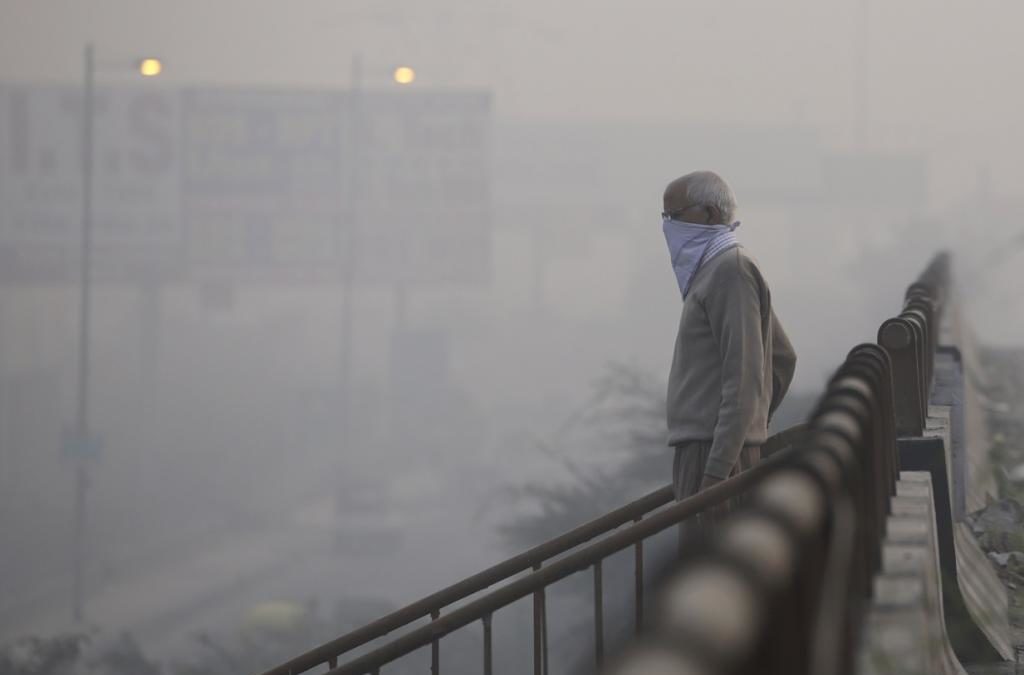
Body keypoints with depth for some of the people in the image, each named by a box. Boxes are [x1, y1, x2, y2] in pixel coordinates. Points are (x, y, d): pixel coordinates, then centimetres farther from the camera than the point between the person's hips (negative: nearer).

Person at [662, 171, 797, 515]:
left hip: (715, 453, -10)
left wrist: (716, 472, -23)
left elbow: (742, 380, -19)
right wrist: (753, 427, 25)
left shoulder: (730, 271, -11)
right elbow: (783, 358, 28)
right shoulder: (716, 270, 20)